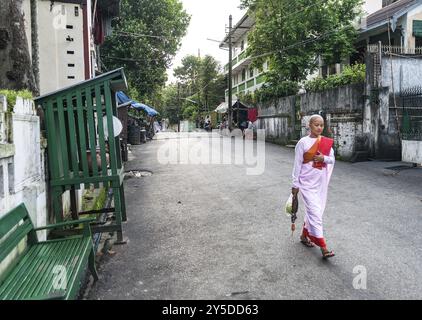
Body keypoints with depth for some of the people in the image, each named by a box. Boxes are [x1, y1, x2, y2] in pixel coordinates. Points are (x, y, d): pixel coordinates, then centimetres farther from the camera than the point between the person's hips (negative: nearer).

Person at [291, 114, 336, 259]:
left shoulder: (327, 142, 4)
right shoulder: (303, 142, -9)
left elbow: (332, 160, 9)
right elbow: (297, 164, -7)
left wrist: (324, 158, -14)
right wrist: (295, 184, -6)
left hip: (321, 182, 5)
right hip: (307, 182, -5)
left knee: (314, 211, 14)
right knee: (315, 212, -9)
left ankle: (304, 235, 35)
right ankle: (323, 247, -7)